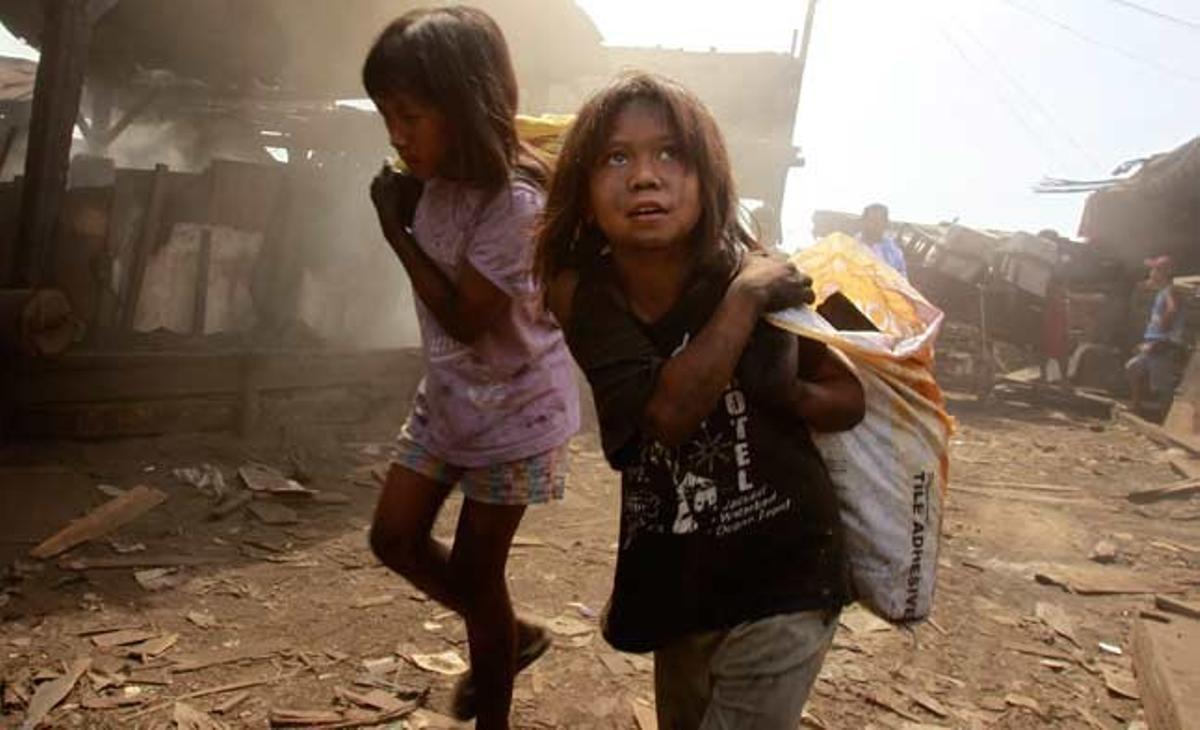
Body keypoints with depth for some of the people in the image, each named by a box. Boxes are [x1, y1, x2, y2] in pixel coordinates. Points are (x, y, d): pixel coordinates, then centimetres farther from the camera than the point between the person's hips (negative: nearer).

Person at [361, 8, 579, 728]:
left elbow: (463, 317, -23)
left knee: (475, 570, 5)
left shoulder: (515, 201, -27)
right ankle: (513, 635, 35)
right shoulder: (438, 179, -5)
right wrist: (403, 212, -8)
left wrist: (397, 232, -19)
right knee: (396, 537, 12)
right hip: (448, 395, 8)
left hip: (514, 408, -7)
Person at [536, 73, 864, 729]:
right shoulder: (580, 292, -12)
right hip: (675, 581, 4)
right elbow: (668, 412, -26)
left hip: (780, 576, -3)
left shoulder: (759, 279, -15)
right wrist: (744, 299, -28)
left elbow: (850, 397, -2)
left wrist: (786, 393, -21)